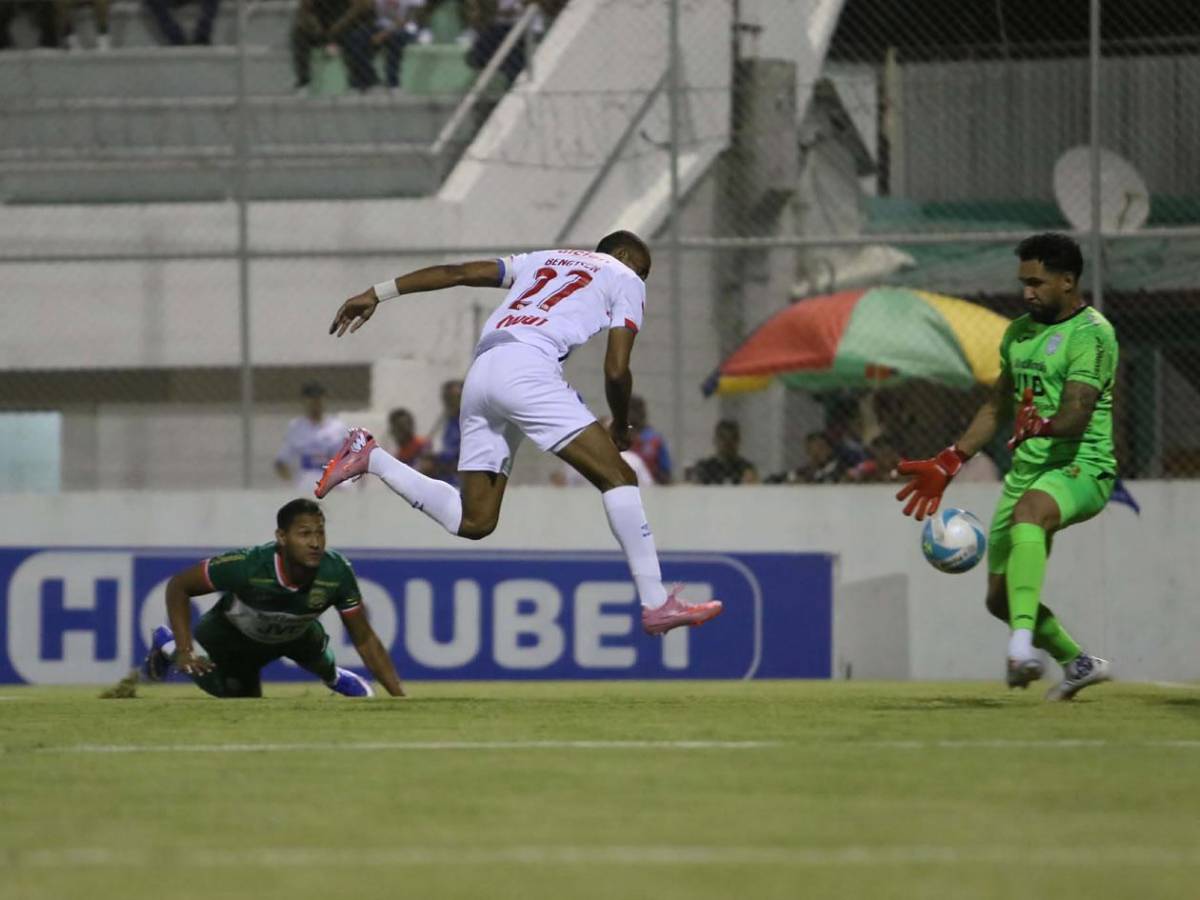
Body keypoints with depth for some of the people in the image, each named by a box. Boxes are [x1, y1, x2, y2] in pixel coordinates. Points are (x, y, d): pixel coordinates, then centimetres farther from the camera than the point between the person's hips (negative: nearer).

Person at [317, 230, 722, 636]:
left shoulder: (546, 260, 33)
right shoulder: (626, 279, 17)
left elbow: (456, 272, 24)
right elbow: (616, 370, 5)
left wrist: (377, 294, 21)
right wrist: (621, 427, 23)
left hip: (480, 373, 7)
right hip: (526, 367, -7)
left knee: (474, 521, 12)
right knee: (618, 476, -8)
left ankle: (369, 458, 7)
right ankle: (656, 605, -16)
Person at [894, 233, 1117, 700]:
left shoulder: (1092, 334, -11)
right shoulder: (1019, 332, 15)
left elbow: (1077, 415, -24)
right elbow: (996, 408, 24)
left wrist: (1042, 426, -45)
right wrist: (947, 464, 20)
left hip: (1082, 468, -9)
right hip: (1027, 469, 9)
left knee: (1027, 511, -41)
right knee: (1000, 598, 7)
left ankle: (1023, 644, -55)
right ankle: (1078, 663, 32)